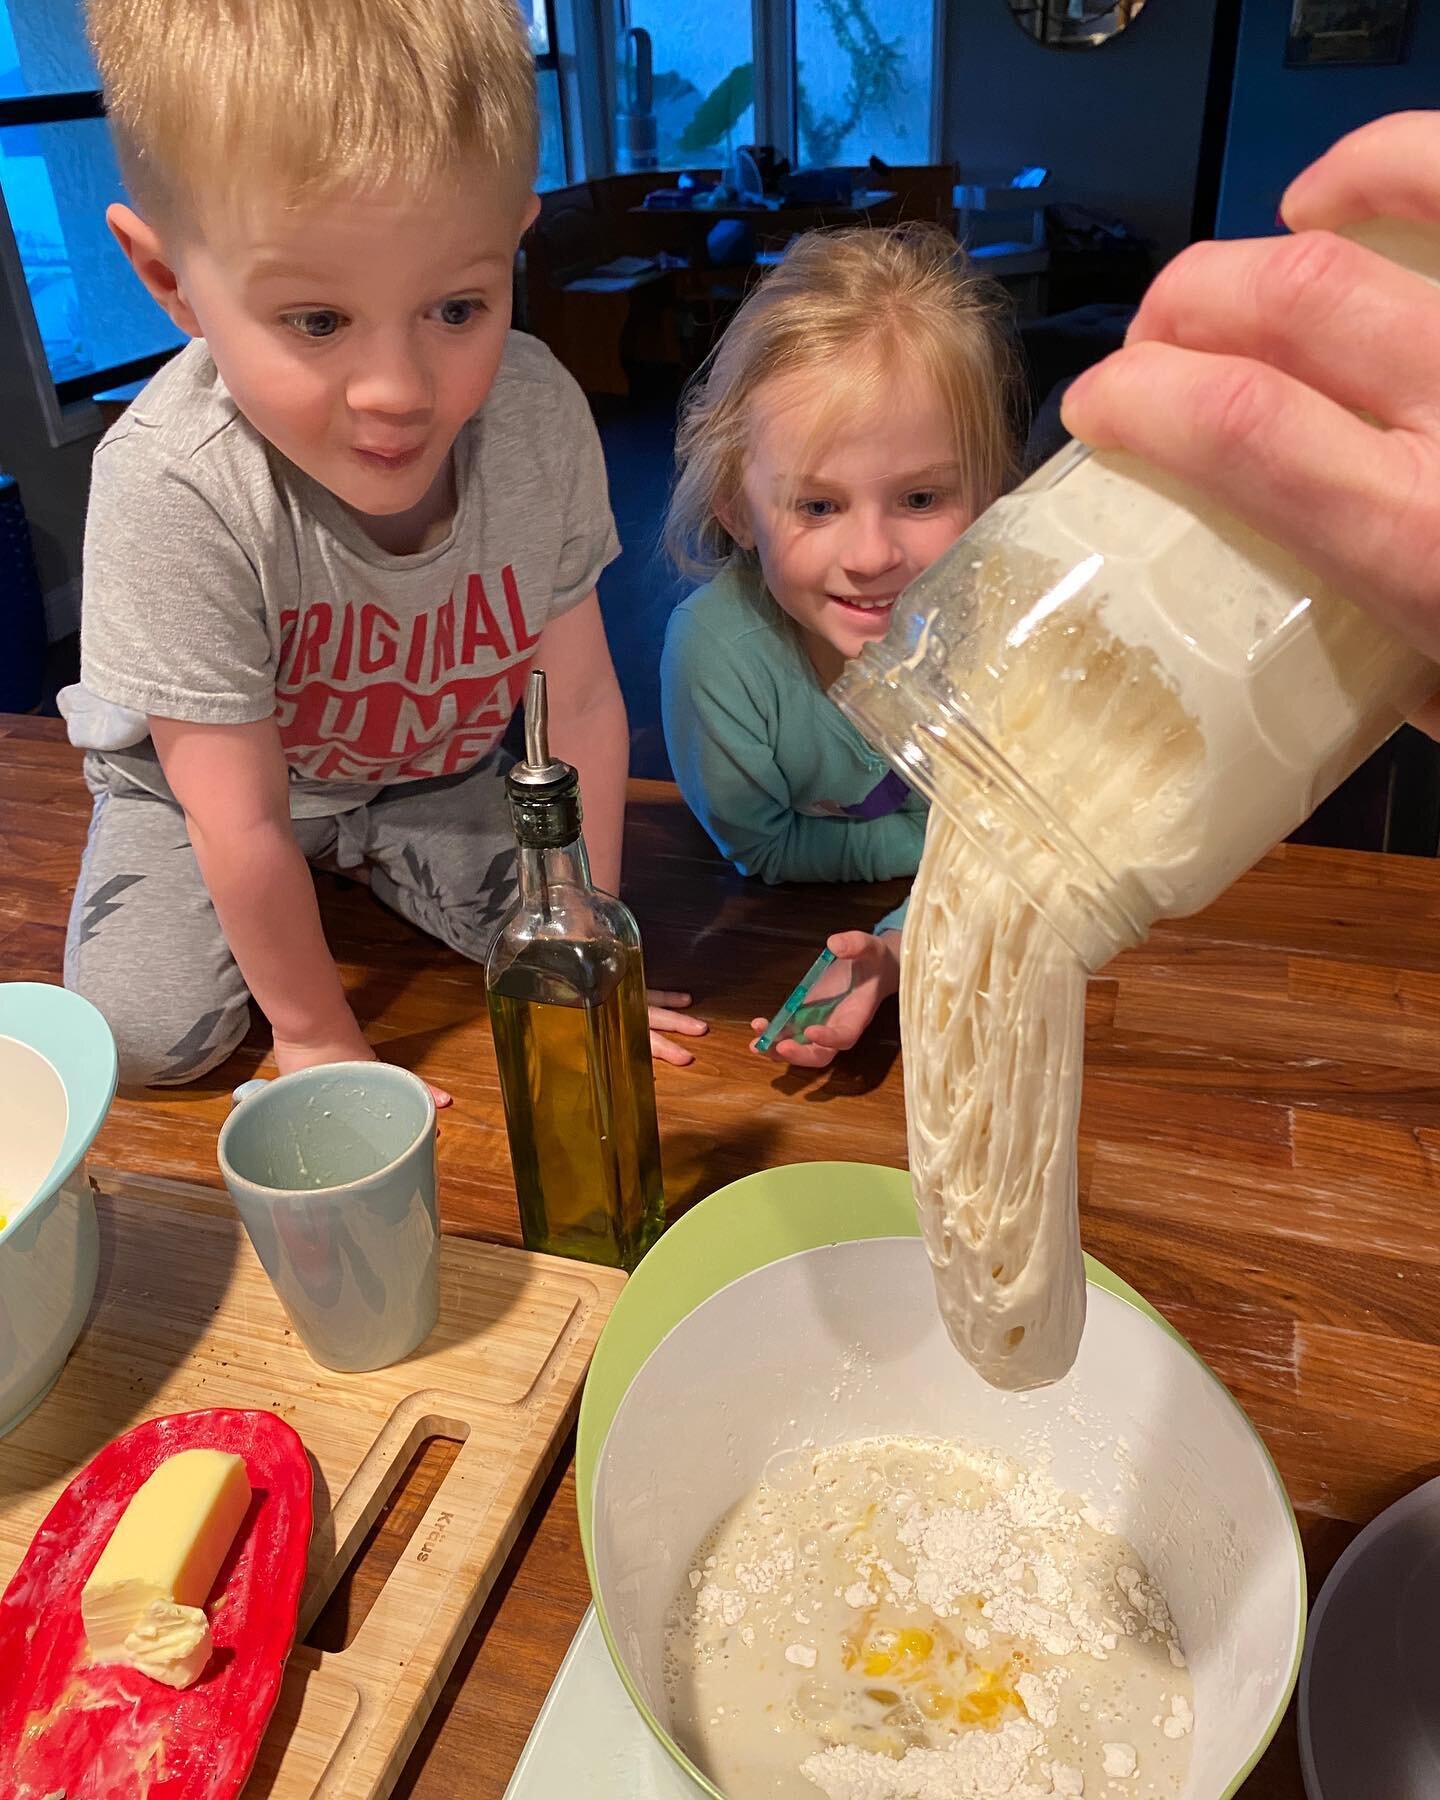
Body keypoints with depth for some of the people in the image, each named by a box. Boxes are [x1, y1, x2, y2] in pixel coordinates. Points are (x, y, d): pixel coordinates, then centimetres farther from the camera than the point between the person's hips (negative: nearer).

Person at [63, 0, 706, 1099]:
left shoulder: (540, 415, -27)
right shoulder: (172, 488, -37)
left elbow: (581, 700, -19)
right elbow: (241, 818, -28)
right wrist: (316, 1037, -16)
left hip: (431, 760, 3)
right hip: (201, 773, -2)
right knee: (150, 1035, -13)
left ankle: (363, 848, 20)